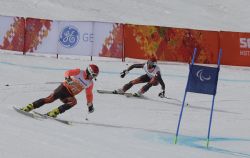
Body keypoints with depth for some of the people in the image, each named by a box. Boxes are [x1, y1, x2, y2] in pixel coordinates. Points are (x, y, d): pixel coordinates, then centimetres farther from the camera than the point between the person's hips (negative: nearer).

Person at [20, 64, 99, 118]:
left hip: (69, 95, 4)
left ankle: (53, 113, -33)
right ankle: (29, 107, -17)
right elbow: (68, 72, -16)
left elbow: (89, 95, 22)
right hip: (64, 88, -4)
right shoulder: (80, 72, -6)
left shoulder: (90, 84, 7)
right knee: (50, 99, -22)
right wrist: (67, 77, -38)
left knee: (74, 102, -28)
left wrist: (90, 105, 25)